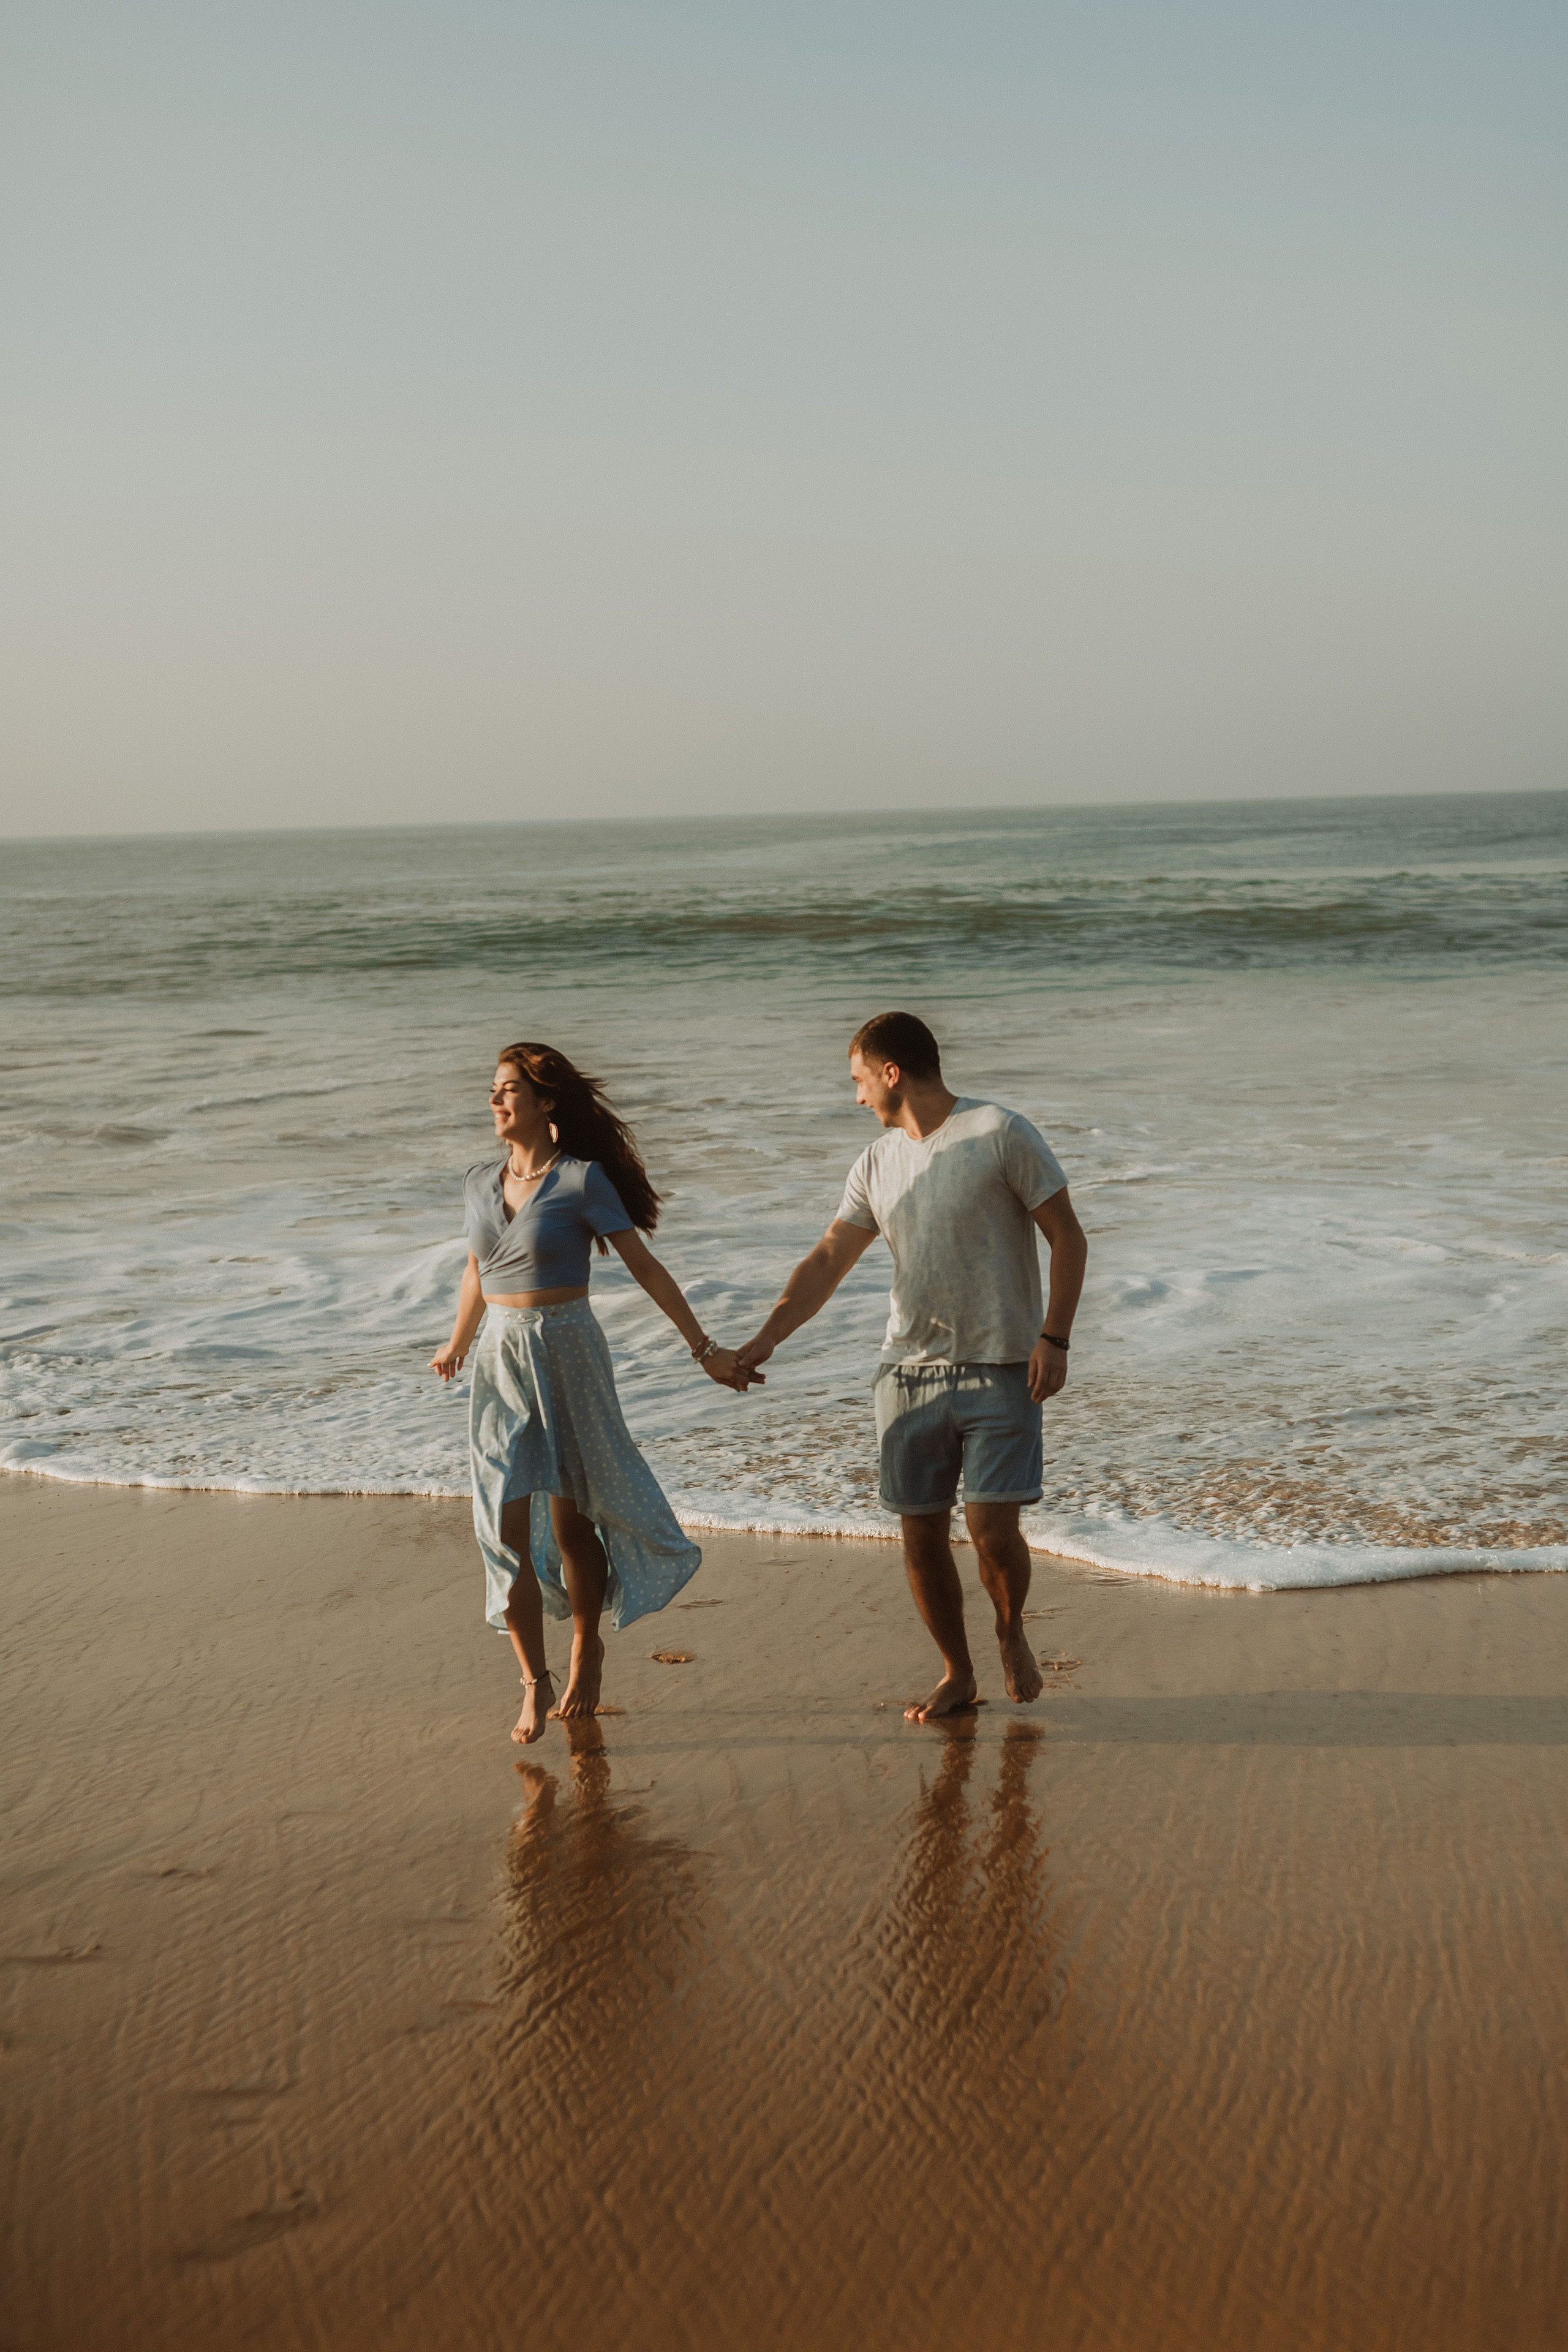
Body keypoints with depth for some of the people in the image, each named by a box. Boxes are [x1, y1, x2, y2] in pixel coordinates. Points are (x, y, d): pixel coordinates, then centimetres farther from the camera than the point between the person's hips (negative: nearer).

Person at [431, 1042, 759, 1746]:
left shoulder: (582, 1180, -9)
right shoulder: (480, 1183, 6)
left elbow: (645, 1267, -8)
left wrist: (703, 1348, -10)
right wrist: (458, 1345, 35)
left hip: (567, 1358, -4)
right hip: (501, 1364, 4)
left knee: (572, 1523, 7)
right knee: (507, 1530, -3)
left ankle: (586, 1648, 31)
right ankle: (535, 1681, 8)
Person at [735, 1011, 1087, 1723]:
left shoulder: (1000, 1133, -7)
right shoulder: (877, 1164, 10)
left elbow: (1068, 1239, -5)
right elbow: (827, 1262, 9)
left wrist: (1054, 1337, -12)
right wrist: (765, 1340, 0)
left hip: (999, 1369, -5)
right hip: (909, 1370, 5)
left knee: (992, 1530, -11)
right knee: (922, 1536, 5)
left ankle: (1012, 1635, 19)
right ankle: (957, 1674, 22)